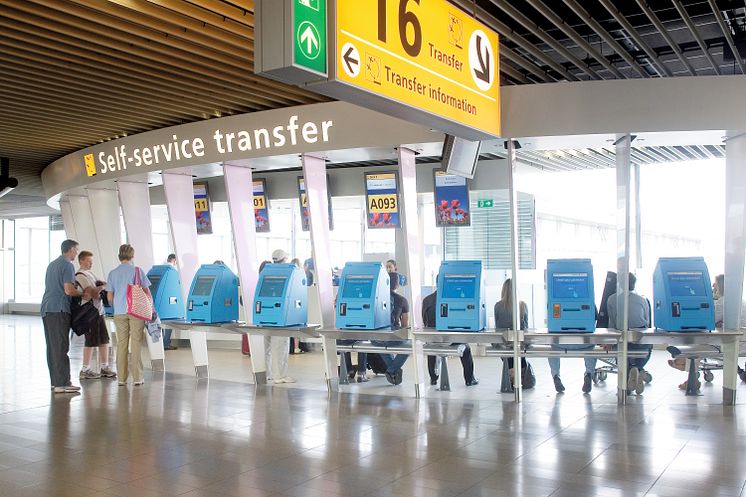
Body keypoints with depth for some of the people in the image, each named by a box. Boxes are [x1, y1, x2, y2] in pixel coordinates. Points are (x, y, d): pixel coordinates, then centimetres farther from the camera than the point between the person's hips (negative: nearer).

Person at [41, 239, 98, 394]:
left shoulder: (52, 264, 20)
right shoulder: (67, 265, -9)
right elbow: (68, 290, -17)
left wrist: (81, 290, 22)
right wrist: (84, 293, -3)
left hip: (47, 309, 9)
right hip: (59, 309, -9)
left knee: (52, 346, 10)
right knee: (61, 347, -9)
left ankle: (55, 381, 14)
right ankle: (62, 383, -9)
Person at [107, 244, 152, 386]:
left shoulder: (112, 273, 5)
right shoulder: (138, 271, -3)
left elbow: (110, 297, 7)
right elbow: (147, 292, -1)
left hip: (119, 313, 2)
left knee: (121, 344, 8)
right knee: (136, 344, 2)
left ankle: (122, 378, 11)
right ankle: (137, 377, 3)